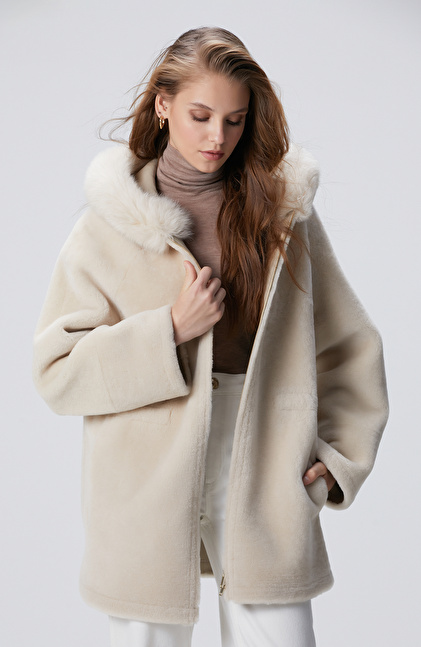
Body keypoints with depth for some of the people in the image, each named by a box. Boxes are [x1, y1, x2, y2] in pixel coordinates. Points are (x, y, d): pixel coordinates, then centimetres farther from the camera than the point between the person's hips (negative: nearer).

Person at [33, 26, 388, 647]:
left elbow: (348, 345, 12)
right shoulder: (112, 223, 0)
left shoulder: (284, 209, 5)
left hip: (262, 474, 1)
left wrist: (339, 455, 3)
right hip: (149, 480, -1)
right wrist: (170, 330, -14)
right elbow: (56, 369, -4)